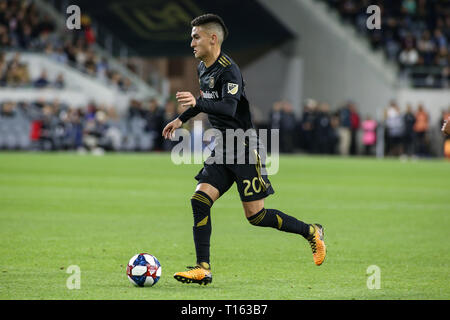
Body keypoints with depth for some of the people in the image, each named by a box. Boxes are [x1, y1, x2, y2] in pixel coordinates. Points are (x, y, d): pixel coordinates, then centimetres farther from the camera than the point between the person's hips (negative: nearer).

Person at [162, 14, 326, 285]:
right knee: (200, 201, -7)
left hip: (244, 149, -8)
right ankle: (203, 269, -6)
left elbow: (229, 107, -33)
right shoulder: (203, 68, 11)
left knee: (256, 215, -7)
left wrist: (197, 103, -48)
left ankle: (311, 232, 14)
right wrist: (181, 119, 33)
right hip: (222, 150, 8)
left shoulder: (228, 70, -17)